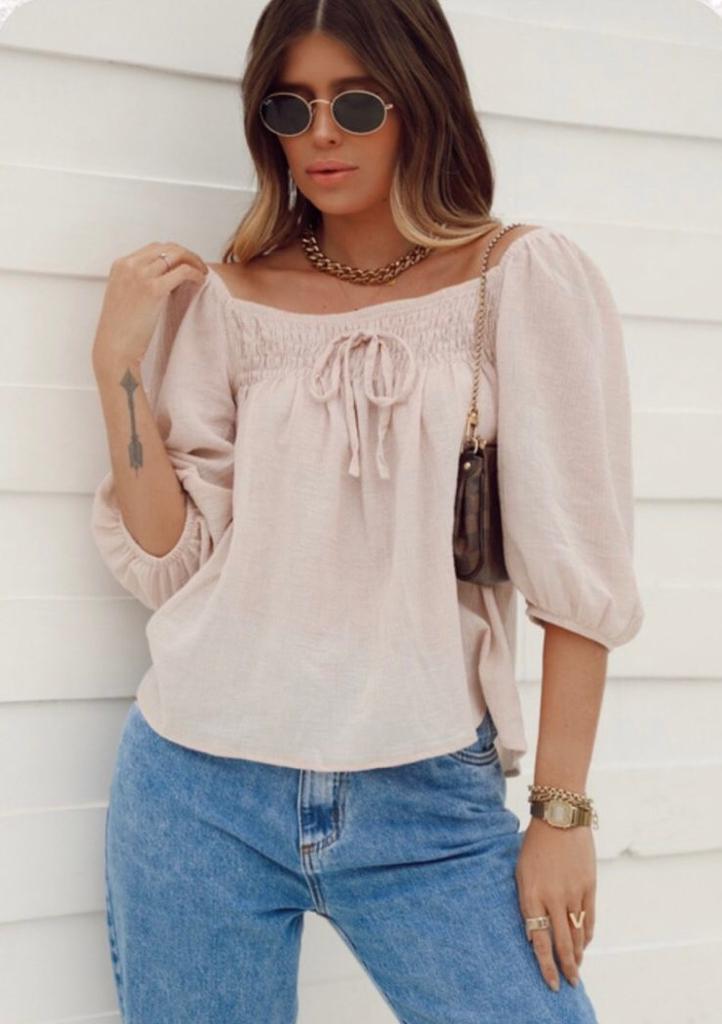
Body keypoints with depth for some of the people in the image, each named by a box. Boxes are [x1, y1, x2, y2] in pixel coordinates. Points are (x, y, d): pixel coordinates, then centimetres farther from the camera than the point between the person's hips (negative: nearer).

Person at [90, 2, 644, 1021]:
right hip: (203, 792, 2)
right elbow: (171, 566, 1)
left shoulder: (527, 278, -3)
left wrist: (562, 810, -6)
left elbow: (579, 568, -5)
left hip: (428, 802, -1)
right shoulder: (230, 298, 4)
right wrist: (121, 363, -6)